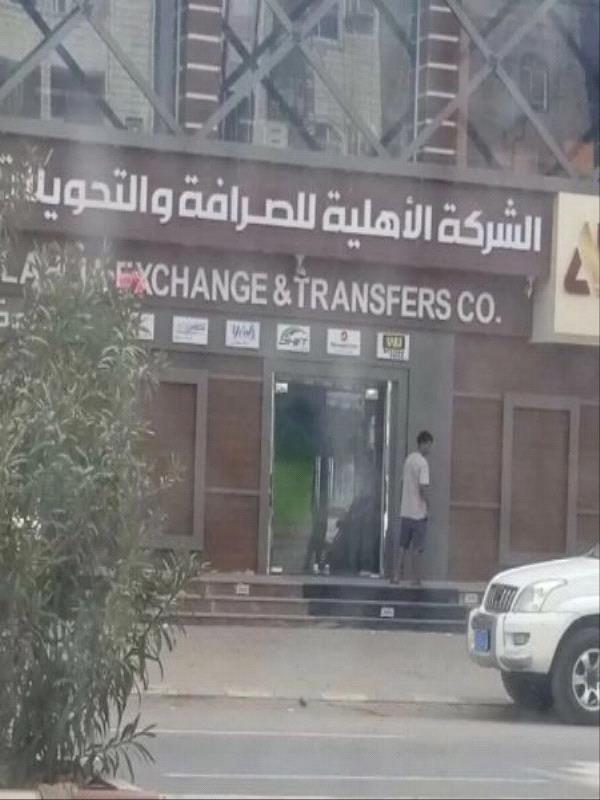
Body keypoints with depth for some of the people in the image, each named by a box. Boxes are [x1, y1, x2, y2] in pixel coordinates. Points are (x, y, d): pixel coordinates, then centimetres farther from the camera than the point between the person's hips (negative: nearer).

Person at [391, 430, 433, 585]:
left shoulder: (409, 459, 9)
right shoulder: (423, 463, -15)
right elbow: (423, 488, -20)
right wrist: (428, 505, -6)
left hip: (405, 511, 7)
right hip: (419, 512, -7)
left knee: (401, 546, 10)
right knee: (417, 549, 0)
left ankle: (396, 576, 8)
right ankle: (416, 579, 3)